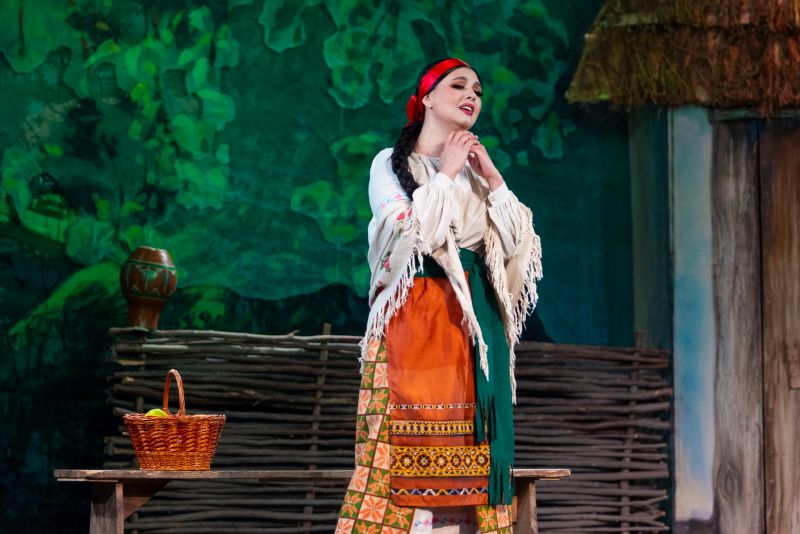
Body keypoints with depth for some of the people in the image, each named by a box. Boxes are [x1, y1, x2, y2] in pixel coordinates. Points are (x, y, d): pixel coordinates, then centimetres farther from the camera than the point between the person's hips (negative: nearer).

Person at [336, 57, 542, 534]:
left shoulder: (476, 171, 20)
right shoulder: (391, 163, 6)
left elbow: (515, 243, 9)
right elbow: (411, 233, -10)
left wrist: (492, 177, 3)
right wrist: (445, 174, -4)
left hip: (474, 321, 5)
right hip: (414, 317, -5)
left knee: (467, 450, -2)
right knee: (409, 437, -12)